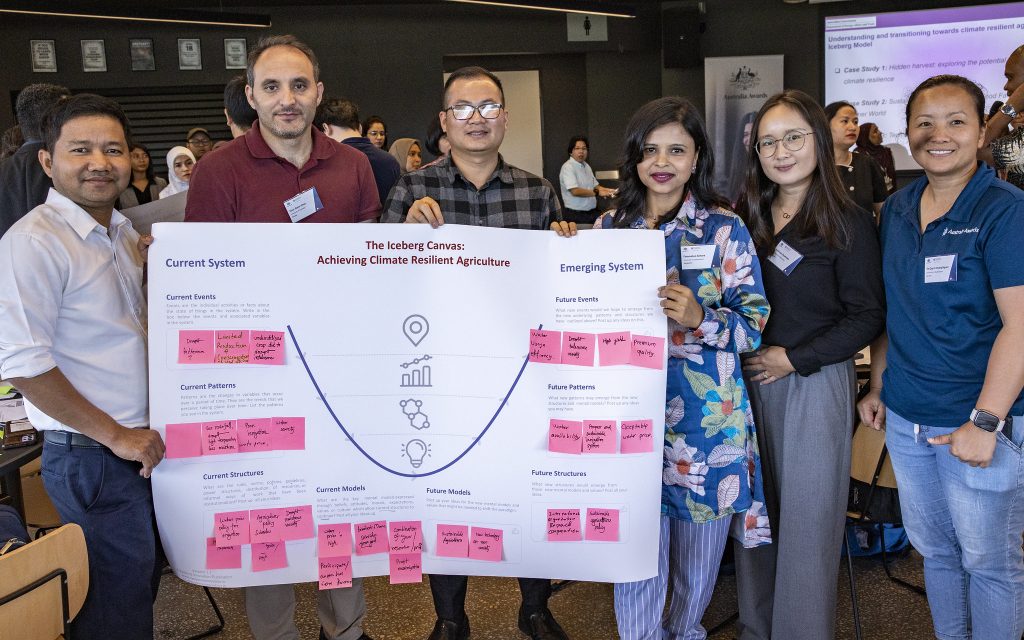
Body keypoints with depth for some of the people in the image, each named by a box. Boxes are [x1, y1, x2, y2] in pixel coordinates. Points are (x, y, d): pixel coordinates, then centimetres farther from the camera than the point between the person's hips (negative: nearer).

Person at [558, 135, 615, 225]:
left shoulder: (586, 166, 15)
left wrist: (607, 190, -1)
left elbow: (595, 186, 20)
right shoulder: (568, 167, -13)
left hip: (592, 213, 8)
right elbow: (575, 191, -24)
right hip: (575, 215, -8)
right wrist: (597, 193, -23)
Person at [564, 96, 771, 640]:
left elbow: (755, 325, -3)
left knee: (698, 563, 13)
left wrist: (700, 319, -22)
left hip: (706, 416, -1)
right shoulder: (609, 227, 6)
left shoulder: (725, 229, -1)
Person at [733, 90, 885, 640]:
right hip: (749, 378, 5)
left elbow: (867, 317, -9)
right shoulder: (745, 217, 6)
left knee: (808, 515, 5)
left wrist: (794, 359, -14)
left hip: (815, 382, -4)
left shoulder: (849, 223, -7)